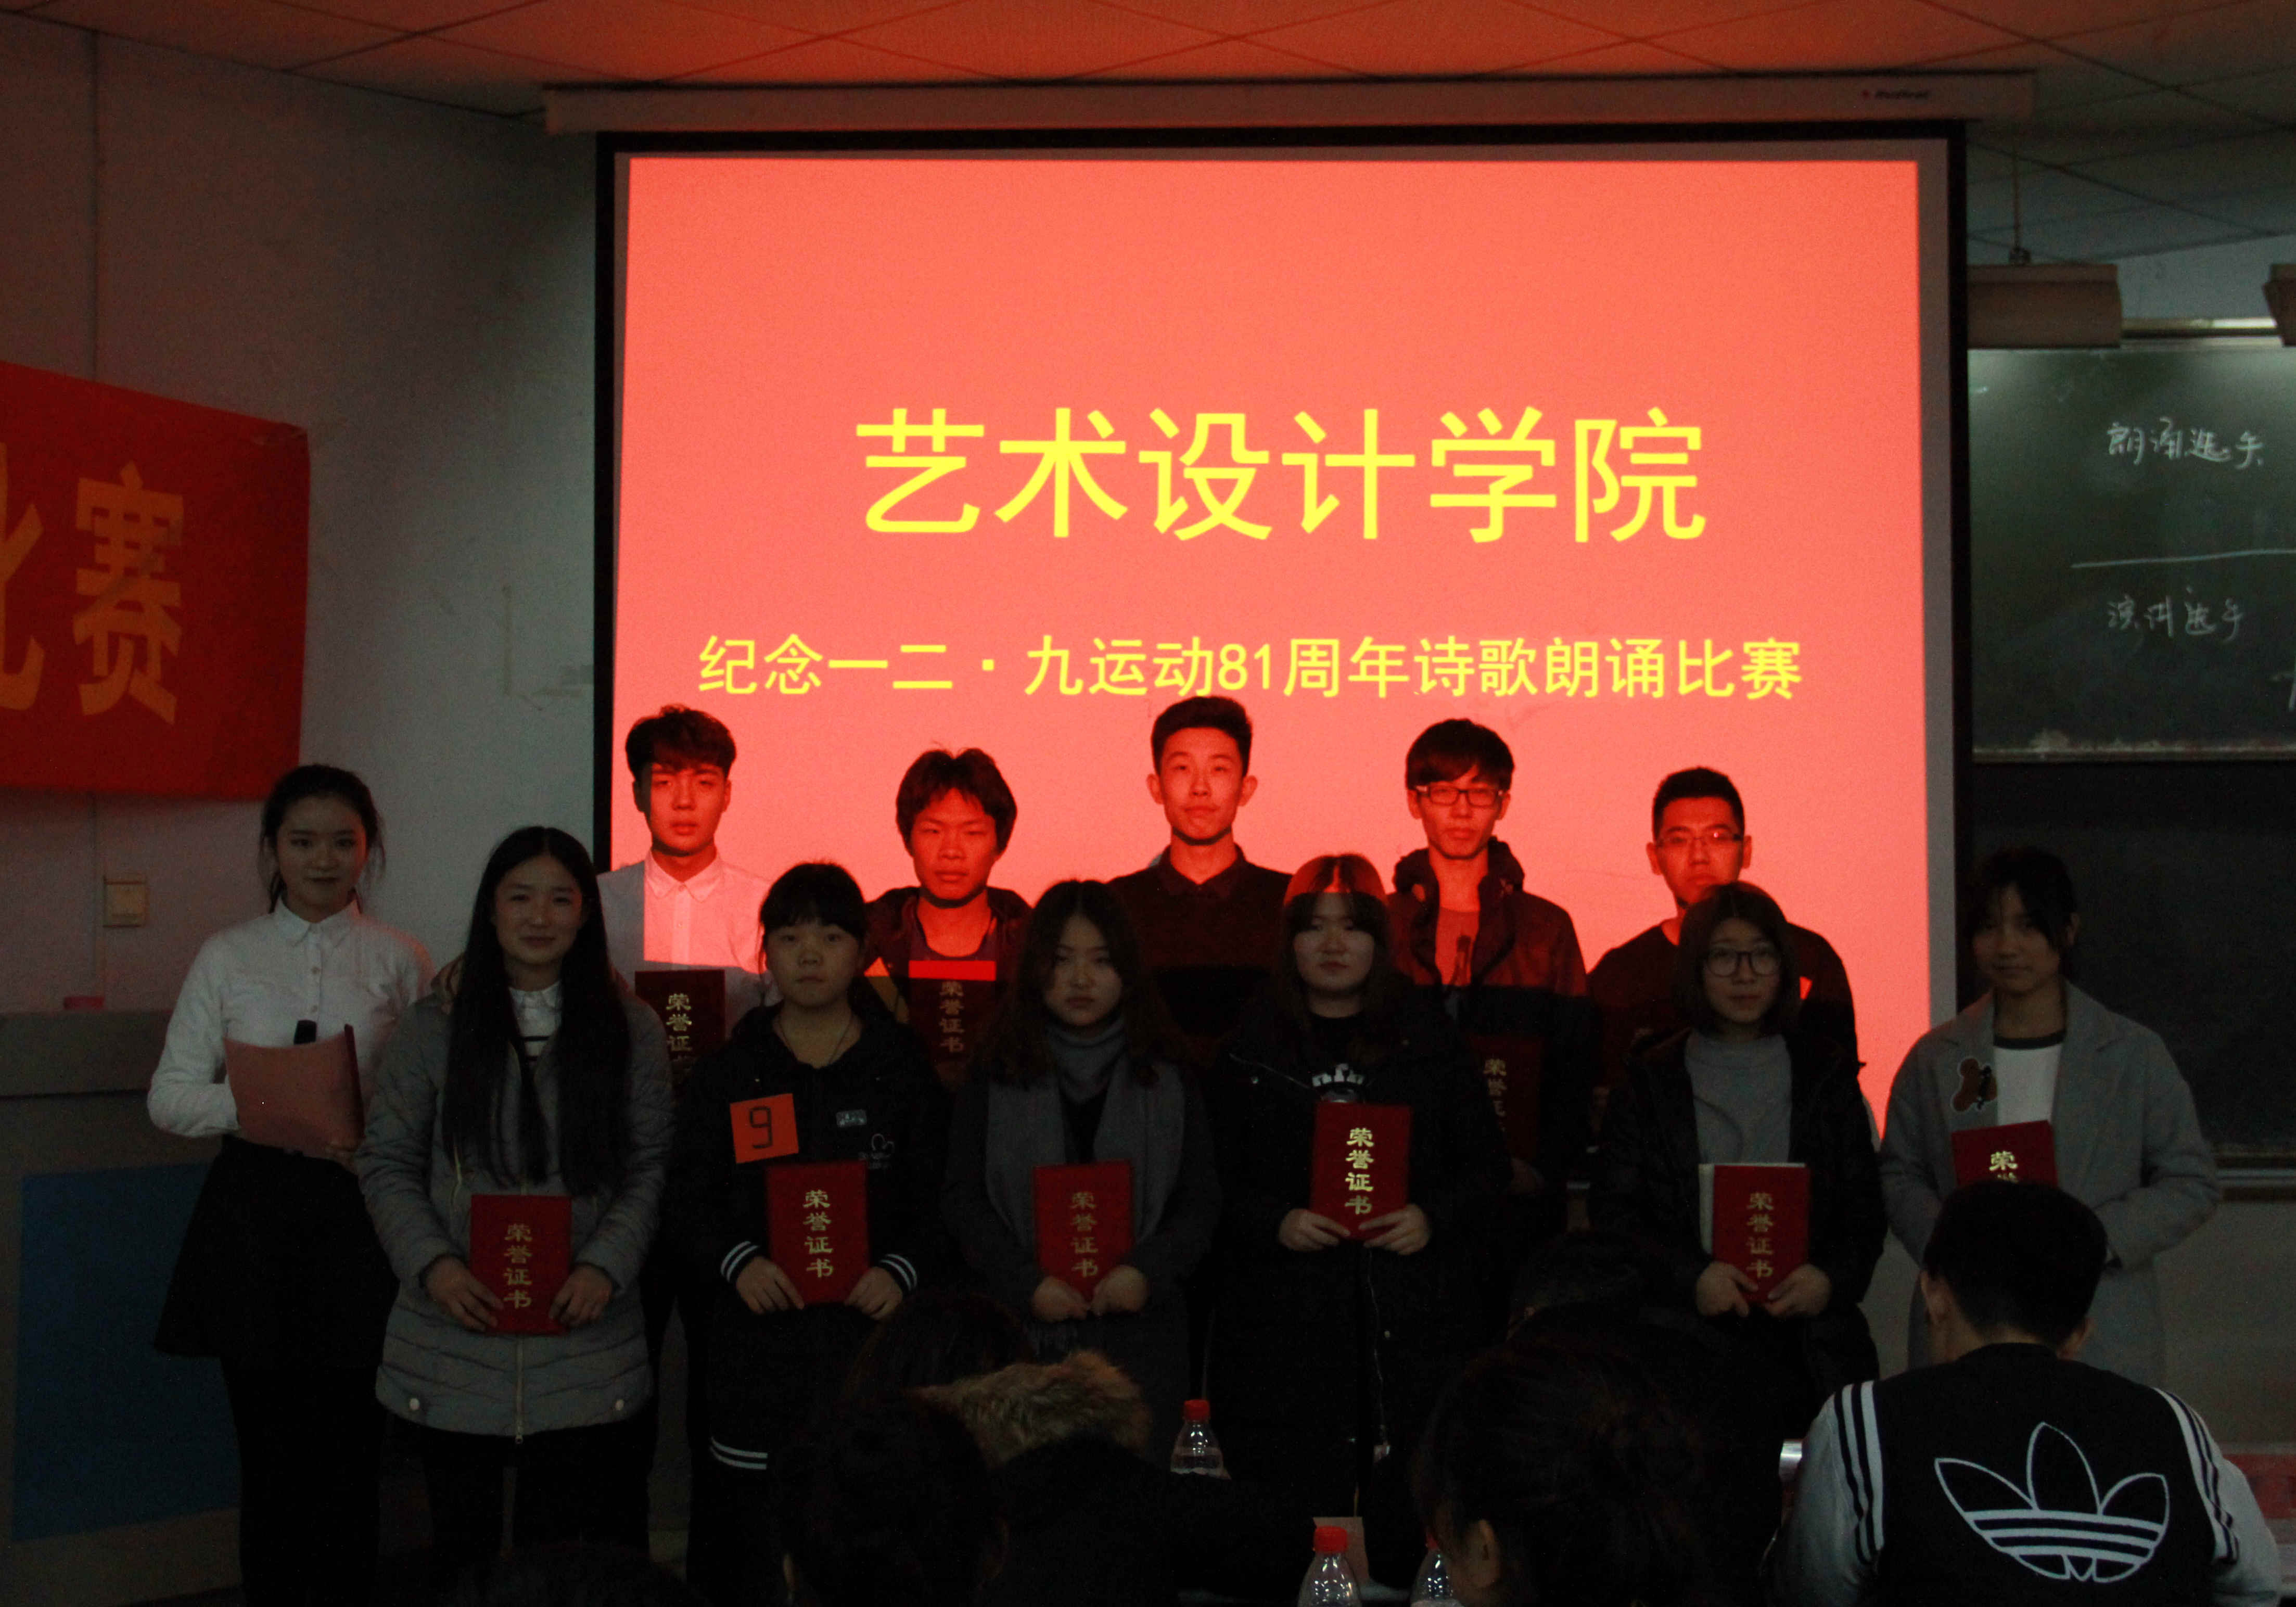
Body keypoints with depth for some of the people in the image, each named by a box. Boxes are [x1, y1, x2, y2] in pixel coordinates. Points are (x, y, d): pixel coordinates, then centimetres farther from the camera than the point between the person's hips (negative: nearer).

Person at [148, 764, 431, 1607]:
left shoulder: (399, 961, 6)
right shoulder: (228, 957, 7)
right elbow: (170, 1097, 3)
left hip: (358, 1212, -1)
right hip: (254, 1212, 1)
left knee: (349, 1440, 0)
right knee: (267, 1441, 4)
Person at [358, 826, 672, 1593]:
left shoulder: (630, 1031, 6)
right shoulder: (431, 1030, 4)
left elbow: (652, 1166, 5)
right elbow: (387, 1163, 4)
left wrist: (607, 1266, -10)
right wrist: (431, 1264, -10)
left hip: (585, 1344, 0)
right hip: (455, 1347, 0)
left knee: (573, 1566, -2)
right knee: (462, 1545, 8)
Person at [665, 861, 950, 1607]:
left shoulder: (904, 1069, 8)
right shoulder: (726, 1075, 10)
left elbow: (939, 1197, 7)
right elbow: (684, 1202, 8)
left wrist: (901, 1270, -10)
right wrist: (736, 1262, -10)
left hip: (874, 1338, 0)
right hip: (757, 1349, 1)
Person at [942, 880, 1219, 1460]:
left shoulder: (1166, 1082, 9)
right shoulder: (995, 1079, 6)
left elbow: (1201, 1201, 7)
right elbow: (963, 1199, 3)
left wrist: (1147, 1269, -10)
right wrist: (1027, 1283, -9)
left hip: (1139, 1331, 1)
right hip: (1023, 1332, 0)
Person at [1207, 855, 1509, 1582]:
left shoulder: (1429, 1039, 9)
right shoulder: (1252, 1049, 9)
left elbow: (1488, 1161, 10)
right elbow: (1217, 1184, 8)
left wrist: (1434, 1215, -8)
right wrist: (1275, 1222, -10)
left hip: (1416, 1323, 0)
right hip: (1286, 1324, 0)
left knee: (1413, 1522, -1)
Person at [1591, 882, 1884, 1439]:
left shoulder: (1826, 1075, 13)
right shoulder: (1652, 1082, 8)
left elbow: (1865, 1205, 12)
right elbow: (1613, 1210, 4)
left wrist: (1833, 1279, -6)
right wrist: (1690, 1276, -10)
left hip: (1811, 1342, 1)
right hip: (1688, 1341, -1)